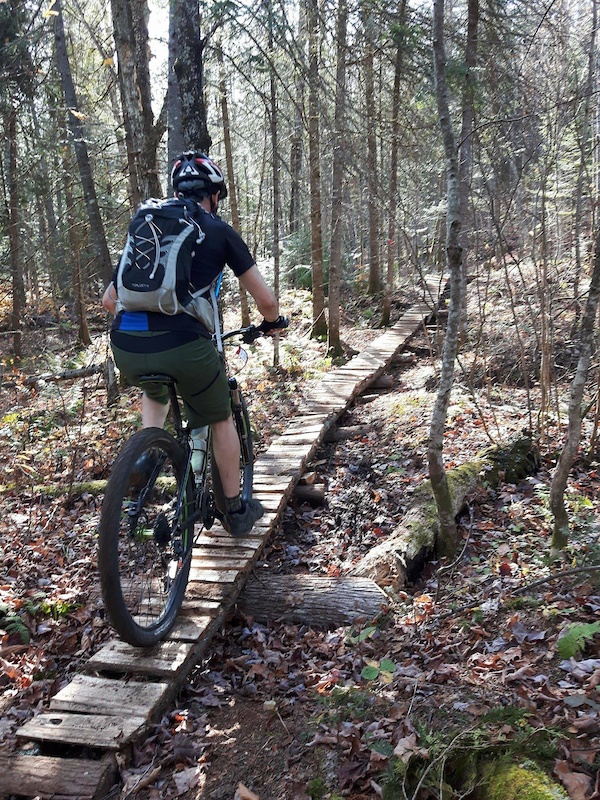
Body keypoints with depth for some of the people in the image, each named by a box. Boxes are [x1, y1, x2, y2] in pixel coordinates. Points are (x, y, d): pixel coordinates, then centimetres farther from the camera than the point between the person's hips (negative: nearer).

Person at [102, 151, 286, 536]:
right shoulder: (220, 231, 10)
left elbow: (110, 299, 25)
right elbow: (266, 300, 11)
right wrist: (272, 322, 33)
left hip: (126, 347, 4)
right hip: (183, 345, -4)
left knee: (156, 394, 39)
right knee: (221, 419, 23)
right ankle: (236, 510, 32)